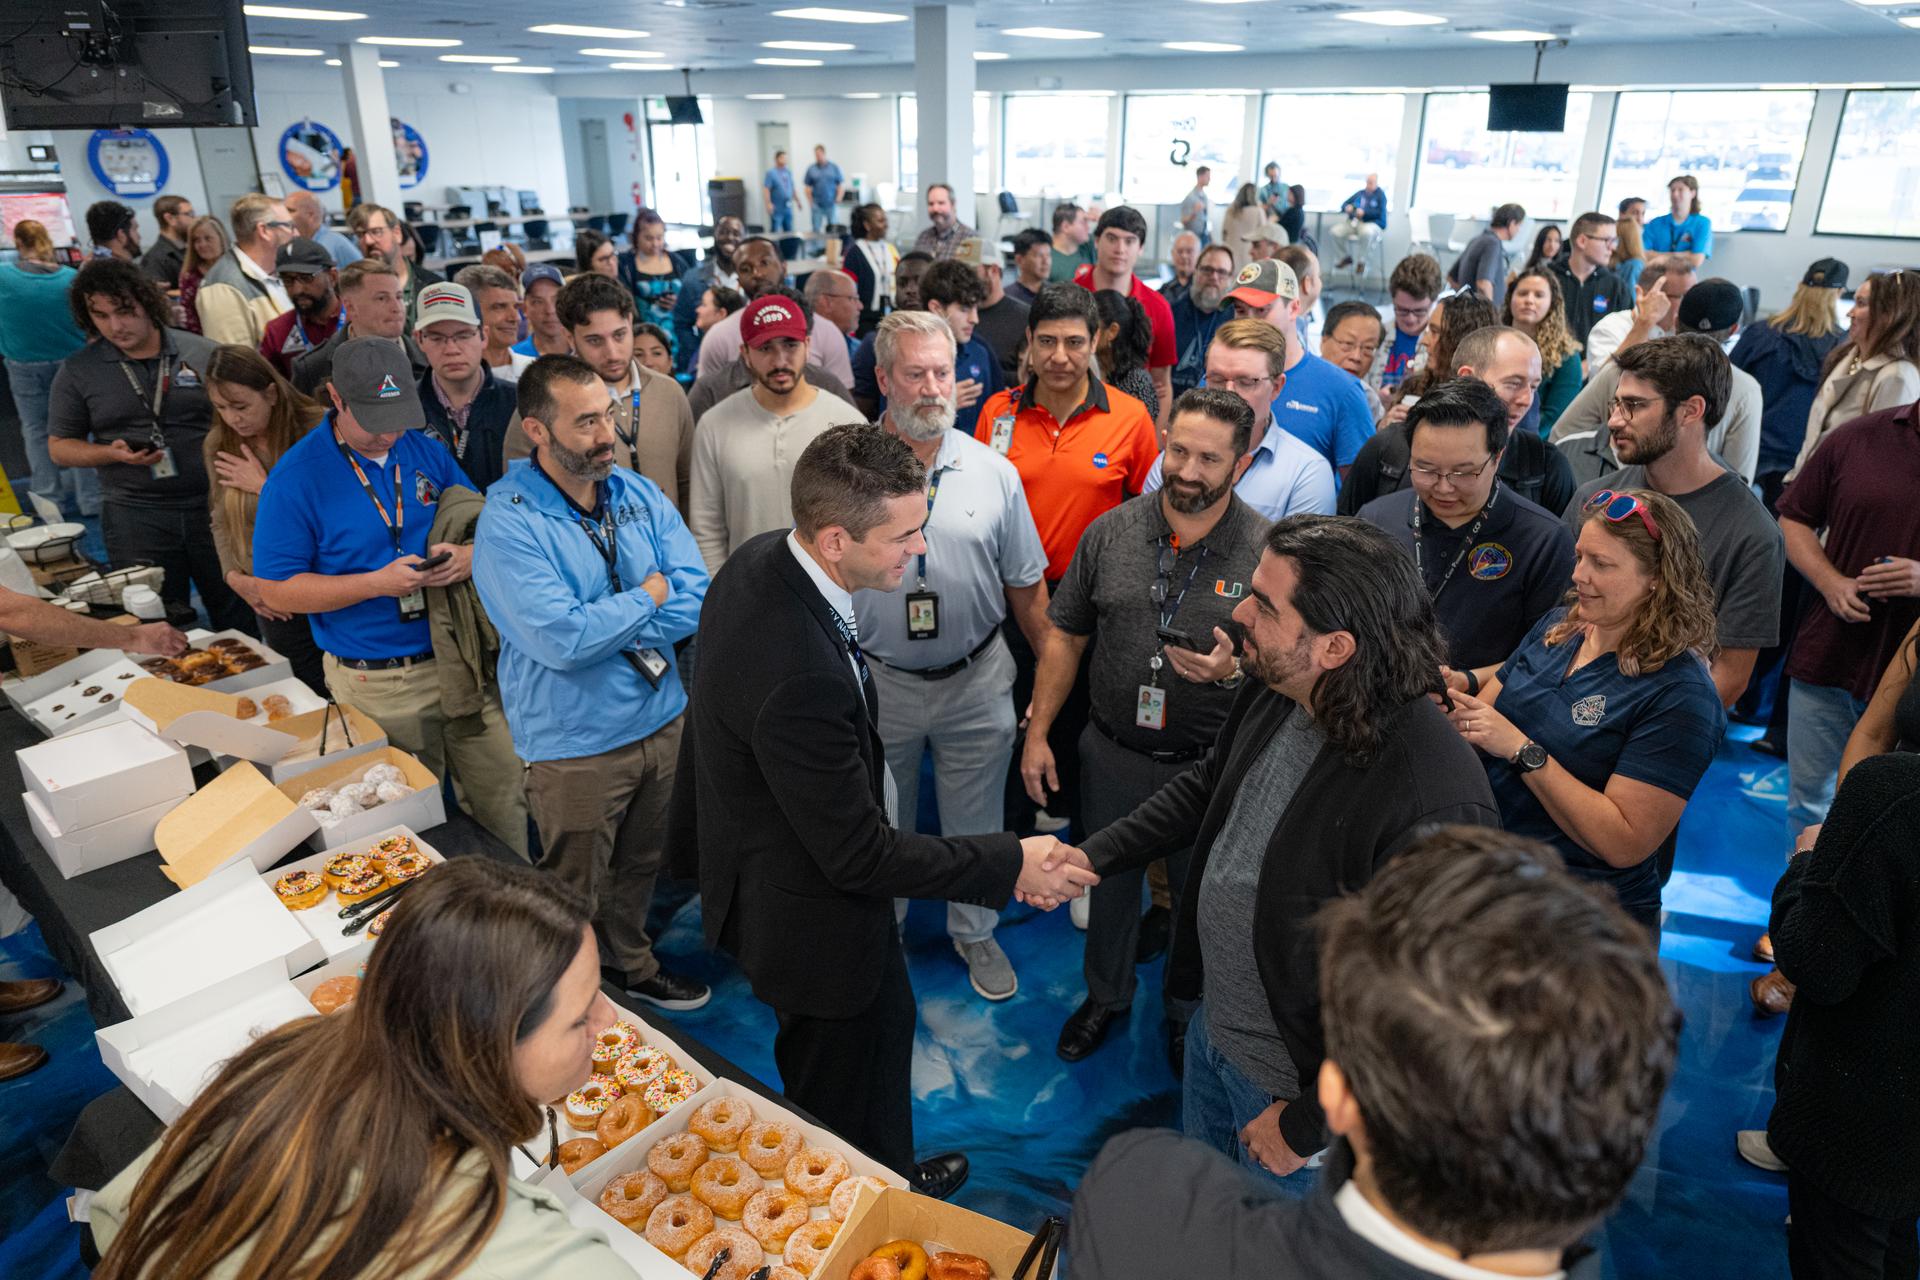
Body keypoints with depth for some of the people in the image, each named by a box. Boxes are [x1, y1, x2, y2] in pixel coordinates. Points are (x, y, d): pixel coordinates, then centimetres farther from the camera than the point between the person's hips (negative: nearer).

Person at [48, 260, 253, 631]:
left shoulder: (200, 352, 2)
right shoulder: (78, 371, 3)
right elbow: (59, 446, 8)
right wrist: (112, 453, -12)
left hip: (213, 506, 0)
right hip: (136, 519, 0)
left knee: (239, 617, 10)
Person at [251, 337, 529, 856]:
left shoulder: (425, 450, 4)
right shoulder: (296, 477, -9)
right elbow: (277, 591, -8)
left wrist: (471, 555, -12)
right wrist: (378, 583, -20)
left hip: (461, 661, 4)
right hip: (376, 683, -4)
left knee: (504, 798, 10)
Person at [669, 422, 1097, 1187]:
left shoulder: (758, 559, -10)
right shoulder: (800, 677, -41)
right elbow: (859, 856, -30)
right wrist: (1009, 865, -22)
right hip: (809, 919, -9)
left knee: (887, 1018, 31)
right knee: (845, 1096, 19)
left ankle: (893, 1176, 56)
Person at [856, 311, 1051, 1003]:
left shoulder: (993, 471, -4)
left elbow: (1026, 587, 4)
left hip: (977, 680, 1)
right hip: (876, 683, -1)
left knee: (975, 822, 17)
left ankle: (975, 932, 41)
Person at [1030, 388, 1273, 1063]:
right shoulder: (1111, 532, -6)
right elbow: (1066, 635, 2)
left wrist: (1233, 671, -28)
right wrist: (1037, 732, 1)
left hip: (1209, 764, -2)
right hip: (1112, 752, 2)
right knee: (1109, 881, 22)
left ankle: (1188, 1014, 45)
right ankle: (1106, 995, 49)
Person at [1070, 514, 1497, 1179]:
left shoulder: (1433, 807, -37)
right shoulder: (1274, 689, -13)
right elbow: (1206, 787, 7)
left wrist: (1306, 1126, -17)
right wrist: (1091, 855, -2)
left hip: (1299, 1080, -7)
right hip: (1211, 1022, 7)